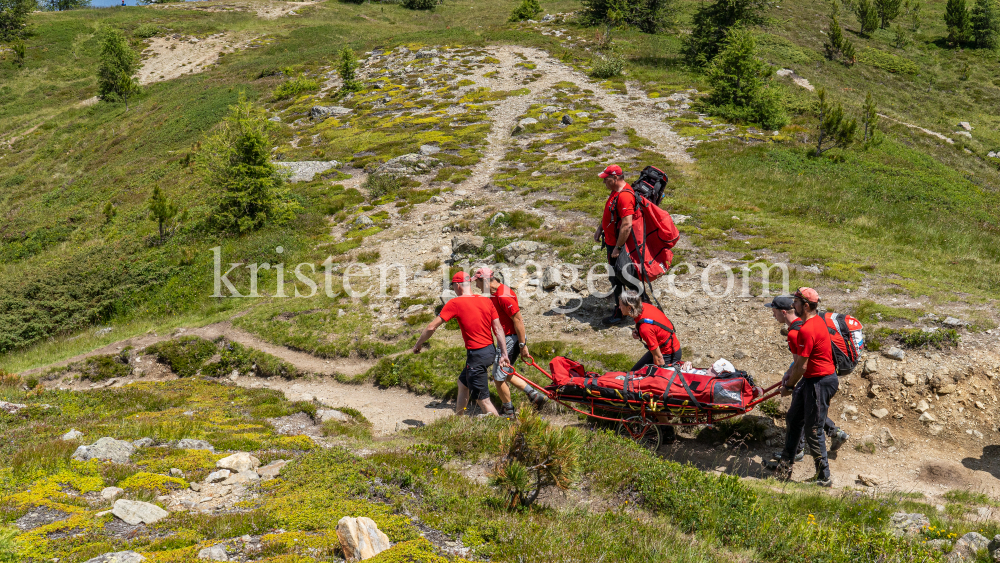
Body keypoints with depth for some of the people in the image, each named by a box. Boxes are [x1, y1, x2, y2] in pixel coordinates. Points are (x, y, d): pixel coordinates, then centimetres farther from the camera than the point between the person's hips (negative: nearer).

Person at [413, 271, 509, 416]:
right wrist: (504, 353, 8)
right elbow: (498, 329, 4)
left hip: (476, 354, -8)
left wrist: (418, 344, 6)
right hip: (490, 350, 8)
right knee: (462, 383, 27)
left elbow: (432, 327, -8)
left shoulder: (455, 303, -10)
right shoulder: (486, 301, 5)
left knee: (482, 399, -1)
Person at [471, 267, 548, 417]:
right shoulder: (493, 294, 10)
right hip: (506, 338, 10)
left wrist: (523, 345, -21)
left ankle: (507, 411, 16)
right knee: (505, 374, 19)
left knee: (498, 377, 0)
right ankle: (535, 395, 19)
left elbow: (518, 320, -23)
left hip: (512, 338, -10)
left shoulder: (503, 296, -22)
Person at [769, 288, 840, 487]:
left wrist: (789, 386, -7)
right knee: (794, 419, 16)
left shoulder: (807, 330, -24)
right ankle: (785, 468, 25)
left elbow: (801, 366, -20)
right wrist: (790, 377, 15)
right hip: (813, 380, 11)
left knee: (813, 429, -2)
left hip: (820, 382, -11)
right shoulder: (816, 321, 10)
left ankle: (824, 478, 8)